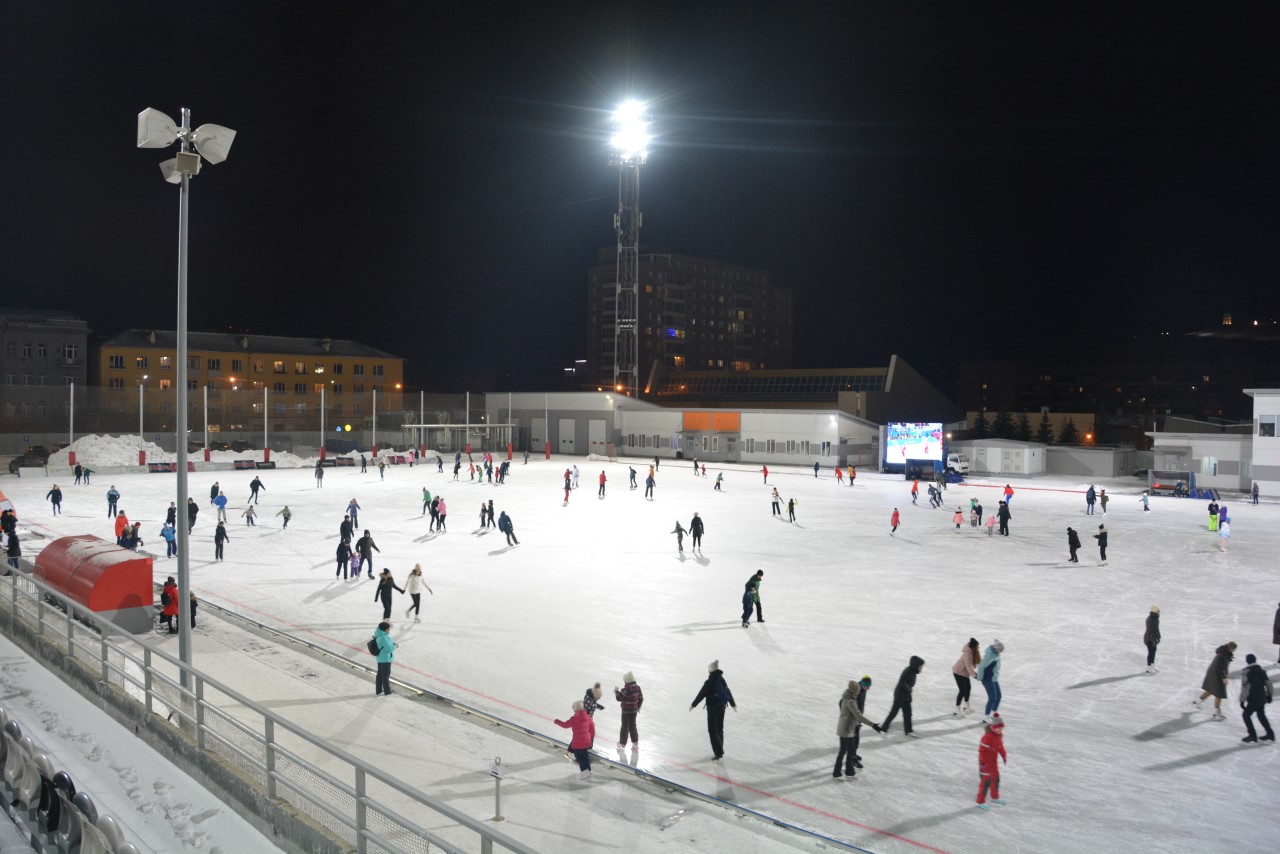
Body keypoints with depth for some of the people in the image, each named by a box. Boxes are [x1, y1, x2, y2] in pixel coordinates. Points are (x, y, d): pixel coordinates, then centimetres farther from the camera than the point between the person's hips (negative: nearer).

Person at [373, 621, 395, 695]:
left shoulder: (380, 635, 4)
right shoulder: (384, 637, -27)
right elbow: (390, 649, -25)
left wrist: (393, 644, 2)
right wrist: (395, 644, -8)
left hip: (380, 659, 9)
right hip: (385, 659, -9)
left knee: (380, 674, 19)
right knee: (386, 675, 5)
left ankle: (378, 690, 31)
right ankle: (387, 692, 18)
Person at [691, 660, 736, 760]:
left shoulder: (709, 682, -20)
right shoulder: (722, 679, 1)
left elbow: (701, 694, -16)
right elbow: (728, 692, 13)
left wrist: (693, 705, -4)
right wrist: (733, 704, 27)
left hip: (713, 708, -7)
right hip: (722, 706, 7)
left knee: (712, 730, 0)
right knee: (719, 728, 18)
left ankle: (718, 753, -3)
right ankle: (720, 751, 27)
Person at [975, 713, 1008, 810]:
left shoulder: (1000, 734, -2)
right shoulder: (988, 736, -31)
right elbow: (982, 750, -28)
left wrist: (1004, 755, 19)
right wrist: (982, 763, -27)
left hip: (993, 761, 9)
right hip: (986, 762, -9)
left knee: (996, 779, 22)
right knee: (986, 781, -2)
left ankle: (995, 798, 44)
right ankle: (981, 802, 11)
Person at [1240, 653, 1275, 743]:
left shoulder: (1246, 672, -18)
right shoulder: (1262, 670, 3)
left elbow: (1245, 687, -19)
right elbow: (1268, 682, 12)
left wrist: (1242, 700, -12)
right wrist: (1269, 695, 27)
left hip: (1253, 700, -7)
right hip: (1263, 699, 7)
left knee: (1246, 715, 6)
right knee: (1261, 715, 25)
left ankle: (1252, 735, 6)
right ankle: (1270, 734, 30)